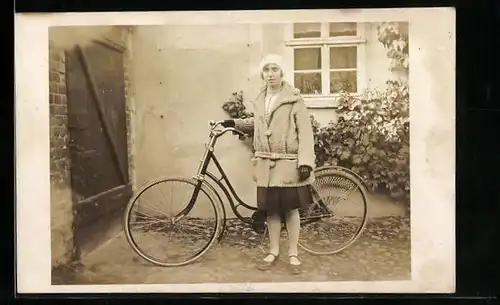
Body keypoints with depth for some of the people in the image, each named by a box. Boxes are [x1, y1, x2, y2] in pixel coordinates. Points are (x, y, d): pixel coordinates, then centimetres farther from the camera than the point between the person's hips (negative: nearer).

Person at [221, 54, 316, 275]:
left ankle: (293, 254, 17)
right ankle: (273, 252, 24)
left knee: (291, 208, 4)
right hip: (266, 164, 5)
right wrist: (235, 123, 15)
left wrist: (305, 161, -18)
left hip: (289, 163, -4)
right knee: (271, 209, 10)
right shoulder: (259, 101, 11)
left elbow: (305, 131, -11)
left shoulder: (294, 99, -6)